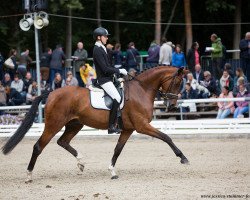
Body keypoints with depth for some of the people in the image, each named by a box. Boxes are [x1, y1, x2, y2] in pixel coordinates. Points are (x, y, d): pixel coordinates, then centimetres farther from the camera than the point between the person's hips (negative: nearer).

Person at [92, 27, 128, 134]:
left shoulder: (101, 49, 16)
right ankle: (111, 126, -20)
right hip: (104, 80, -10)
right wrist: (119, 71, -14)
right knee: (117, 98, -22)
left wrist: (119, 71, 10)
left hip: (108, 78, 10)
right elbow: (105, 69, -20)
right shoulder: (97, 50, -14)